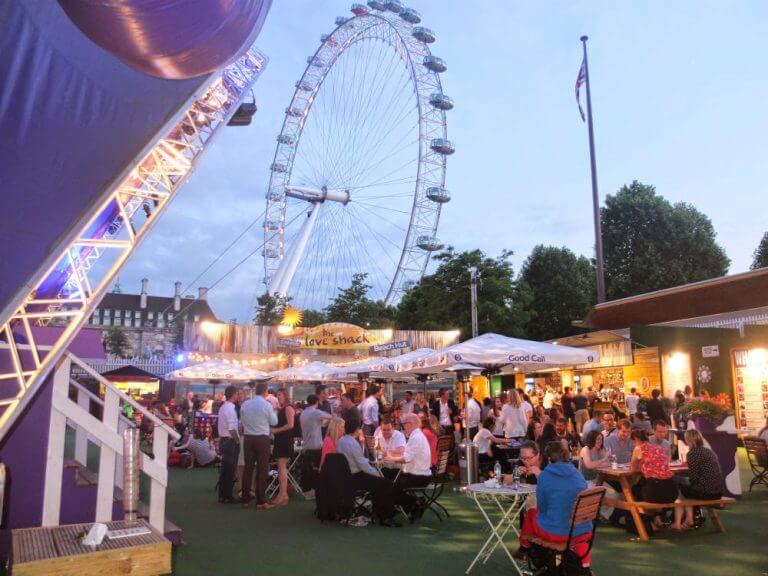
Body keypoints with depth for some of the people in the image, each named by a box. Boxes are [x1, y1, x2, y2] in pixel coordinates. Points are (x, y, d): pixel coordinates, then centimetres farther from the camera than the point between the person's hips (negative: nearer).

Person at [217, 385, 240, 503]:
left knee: (224, 469, 14)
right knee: (230, 470, -3)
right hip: (230, 441, -10)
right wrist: (237, 440, -12)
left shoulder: (223, 407, 13)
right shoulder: (230, 408, -17)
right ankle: (227, 497, 2)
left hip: (223, 440, 10)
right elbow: (231, 429, -22)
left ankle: (222, 495, 21)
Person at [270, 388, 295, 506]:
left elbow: (290, 425, -19)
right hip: (280, 440, 9)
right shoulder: (280, 409, 18)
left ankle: (283, 495, -9)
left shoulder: (288, 408, -9)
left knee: (282, 466, -10)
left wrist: (276, 430, -16)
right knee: (281, 467, 9)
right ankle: (282, 494, 12)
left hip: (286, 440, -9)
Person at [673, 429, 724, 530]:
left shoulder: (692, 454, -11)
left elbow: (693, 478, -13)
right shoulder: (710, 452, 14)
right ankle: (689, 519, 31)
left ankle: (677, 523, 19)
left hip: (705, 493, -8)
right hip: (718, 493, 8)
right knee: (689, 489, 31)